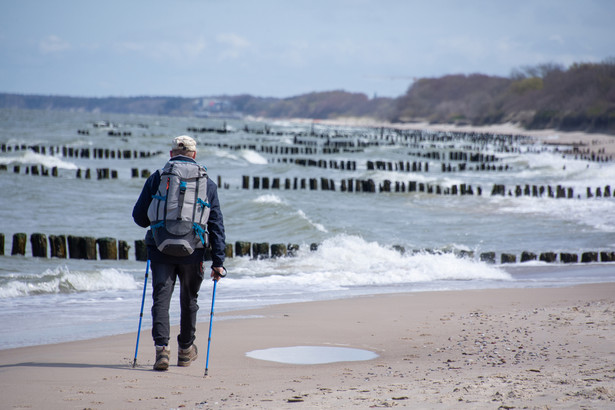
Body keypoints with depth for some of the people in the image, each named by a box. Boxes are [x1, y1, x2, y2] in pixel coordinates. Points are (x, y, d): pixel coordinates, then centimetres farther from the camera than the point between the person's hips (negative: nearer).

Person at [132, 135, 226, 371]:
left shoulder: (157, 178, 4)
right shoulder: (207, 184, 6)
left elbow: (139, 216, 7)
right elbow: (216, 225, 3)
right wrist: (218, 262, 4)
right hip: (192, 252, 1)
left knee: (161, 298, 0)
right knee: (189, 300, 17)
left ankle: (161, 348, -17)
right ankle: (185, 350, 30)